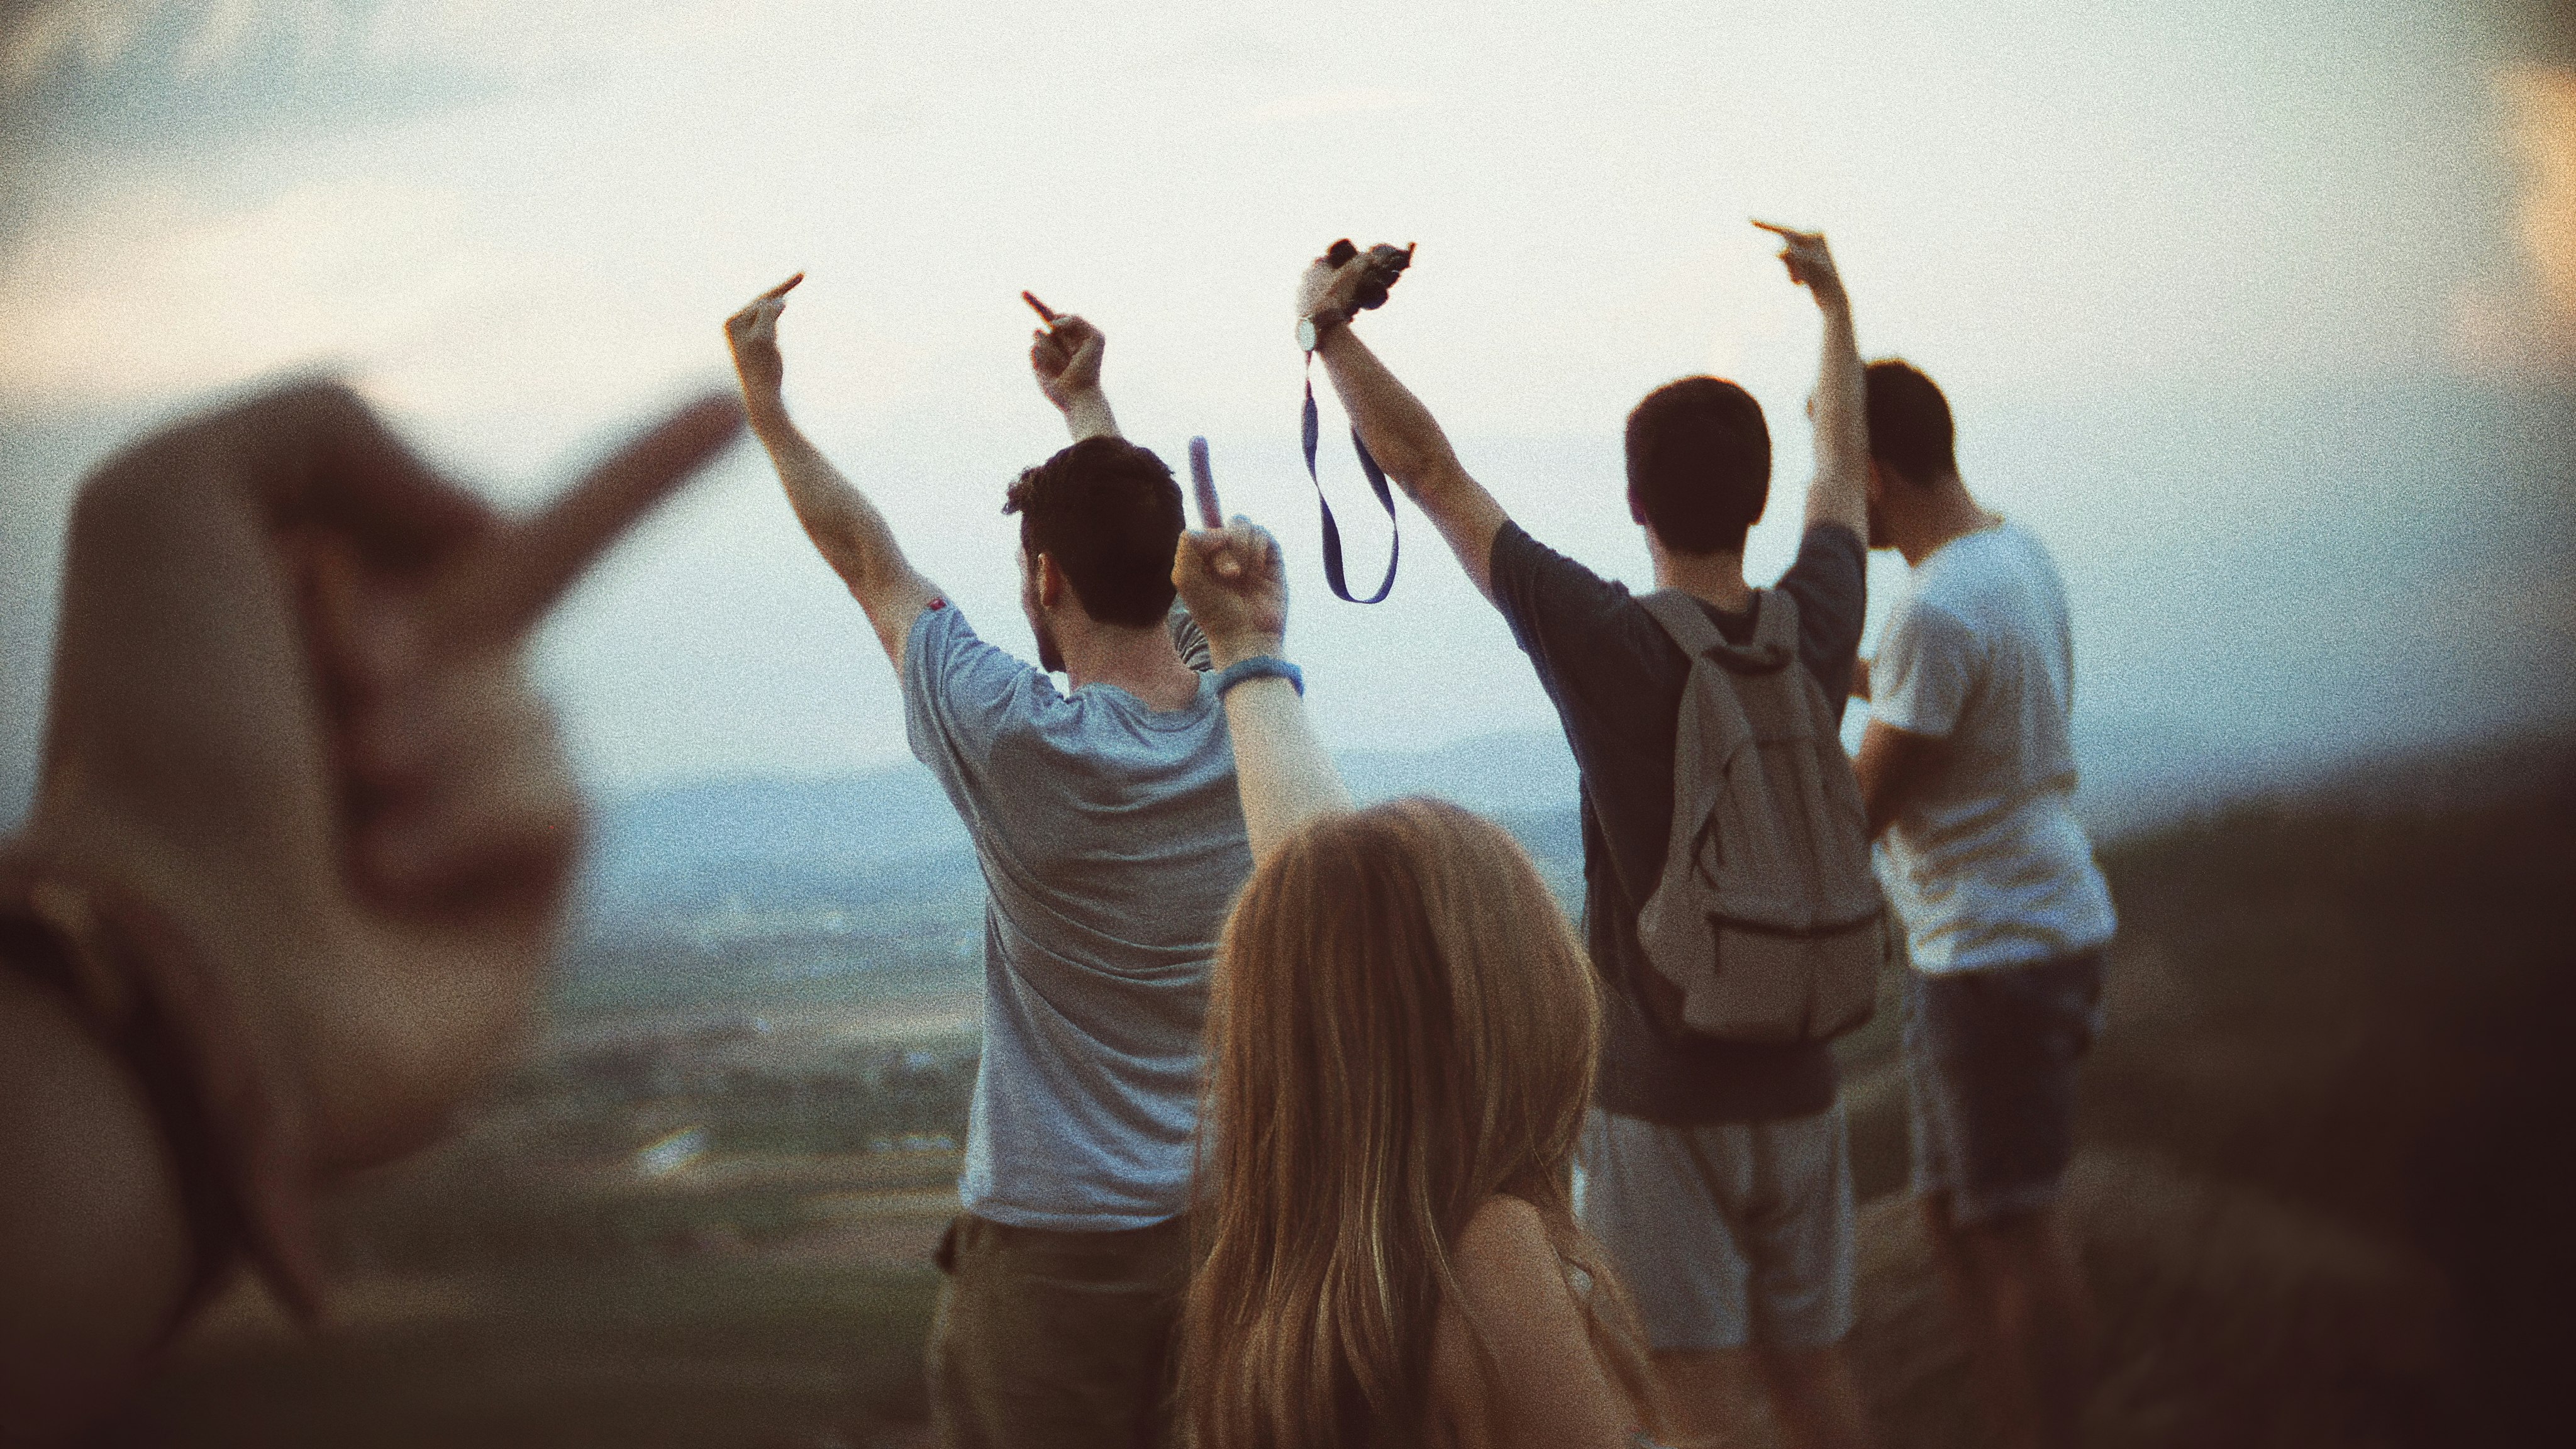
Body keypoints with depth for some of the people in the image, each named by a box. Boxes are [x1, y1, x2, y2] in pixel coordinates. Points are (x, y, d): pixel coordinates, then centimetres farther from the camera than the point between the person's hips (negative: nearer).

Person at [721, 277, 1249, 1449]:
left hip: (1056, 1243, -5)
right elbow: (1150, 556, 16)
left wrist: (764, 405, 10)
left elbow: (869, 563, -4)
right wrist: (1086, 410, 30)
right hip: (1233, 1219, 5)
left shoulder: (1022, 744, -19)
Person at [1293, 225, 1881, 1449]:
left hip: (1657, 1104, -5)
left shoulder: (1606, 647, -16)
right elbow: (1842, 465, 17)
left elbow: (1429, 471, -11)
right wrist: (1834, 304, 32)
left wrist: (1330, 328, -1)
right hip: (1797, 1089, 5)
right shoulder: (1816, 631, -4)